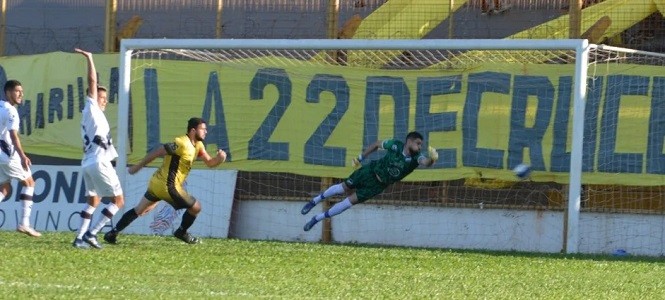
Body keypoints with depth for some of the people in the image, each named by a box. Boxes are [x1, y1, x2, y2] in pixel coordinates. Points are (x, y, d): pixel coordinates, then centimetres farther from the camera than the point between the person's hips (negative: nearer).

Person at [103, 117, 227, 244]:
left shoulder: (198, 145, 11)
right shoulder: (182, 144, -19)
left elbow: (209, 163, 13)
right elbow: (157, 152, -17)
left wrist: (219, 159, -10)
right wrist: (138, 166, -11)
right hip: (168, 187, -10)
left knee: (138, 210, 16)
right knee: (196, 207, 5)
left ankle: (112, 234, 16)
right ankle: (181, 232, 24)